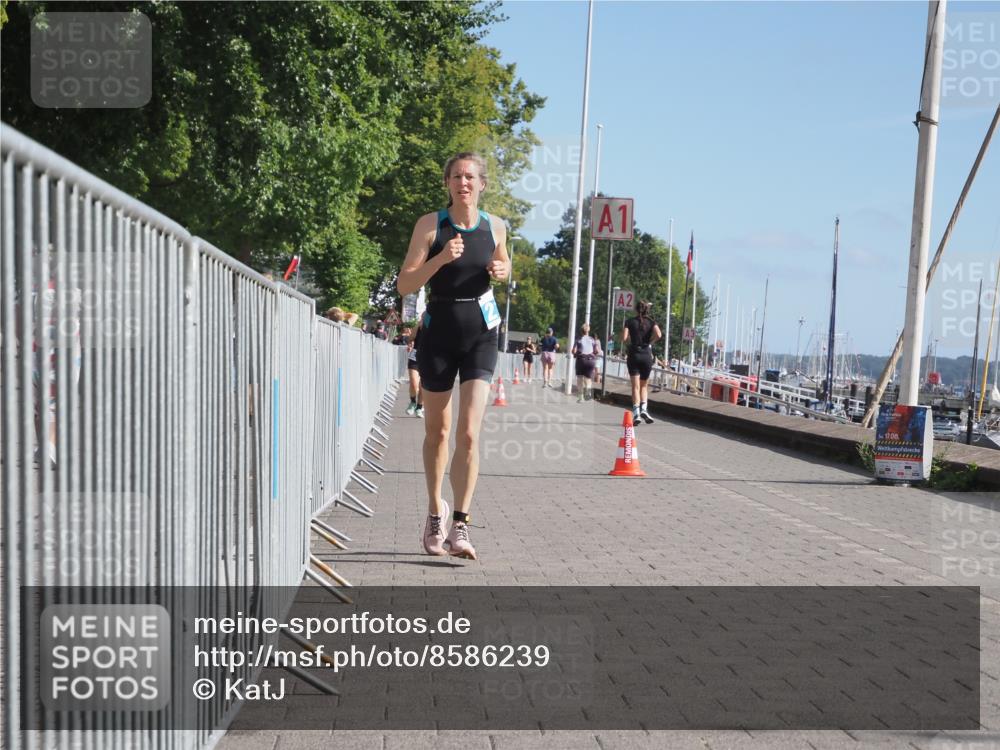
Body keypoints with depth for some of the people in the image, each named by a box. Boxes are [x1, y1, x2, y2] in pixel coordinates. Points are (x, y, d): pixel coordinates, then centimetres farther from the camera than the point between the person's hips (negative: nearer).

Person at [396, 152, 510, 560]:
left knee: (469, 433, -11)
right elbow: (405, 284, -9)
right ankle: (435, 513, 32)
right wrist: (441, 258, -23)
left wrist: (502, 271, 0)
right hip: (439, 330, 0)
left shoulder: (495, 227, 2)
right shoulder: (430, 224, -6)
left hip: (480, 332, 1)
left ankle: (459, 526, -8)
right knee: (437, 431, 12)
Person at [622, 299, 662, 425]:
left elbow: (624, 339, -9)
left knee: (635, 386, 0)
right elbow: (658, 334, -15)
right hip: (647, 355, 1)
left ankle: (636, 413, -11)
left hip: (633, 355, -1)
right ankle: (644, 409, -2)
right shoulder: (651, 322, 4)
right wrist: (650, 342, 2)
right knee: (644, 385, 16)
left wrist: (631, 343, 11)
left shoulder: (630, 322, 1)